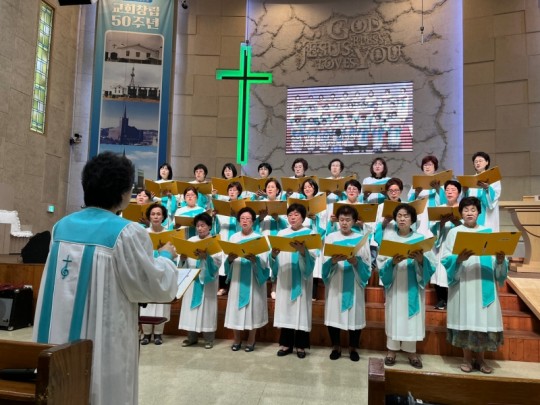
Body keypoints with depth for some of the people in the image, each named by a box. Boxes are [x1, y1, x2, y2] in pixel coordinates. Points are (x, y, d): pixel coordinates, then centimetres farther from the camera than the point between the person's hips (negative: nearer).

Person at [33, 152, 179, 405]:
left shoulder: (63, 226, 3)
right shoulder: (127, 233, -17)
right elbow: (156, 286, -12)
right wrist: (166, 257, 6)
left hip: (57, 337, 6)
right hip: (102, 342, -6)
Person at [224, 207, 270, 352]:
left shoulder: (259, 238, -1)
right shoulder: (233, 238, 8)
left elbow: (264, 261, -8)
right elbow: (228, 261, 6)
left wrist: (254, 259, -27)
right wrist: (230, 258, -16)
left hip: (253, 279, -2)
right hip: (237, 278, 3)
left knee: (252, 308, 1)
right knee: (236, 309, 4)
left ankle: (251, 340, 16)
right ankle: (237, 340, 20)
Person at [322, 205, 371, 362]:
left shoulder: (361, 239, 3)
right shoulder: (330, 238, 3)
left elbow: (367, 265, 0)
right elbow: (324, 264, -1)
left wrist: (356, 261, -19)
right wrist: (333, 260, -21)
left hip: (354, 284, 0)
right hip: (335, 284, 0)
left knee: (354, 315, 5)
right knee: (334, 315, 3)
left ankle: (353, 348, 24)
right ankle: (336, 346, 23)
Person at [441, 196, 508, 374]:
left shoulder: (489, 232, 11)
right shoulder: (454, 232, 5)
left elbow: (496, 262, 8)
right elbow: (446, 259, -3)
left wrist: (500, 260, -14)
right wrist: (459, 259, -22)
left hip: (484, 284, 2)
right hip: (462, 284, -2)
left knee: (484, 319, 2)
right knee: (465, 319, -1)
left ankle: (480, 358, 17)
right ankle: (467, 358, 13)